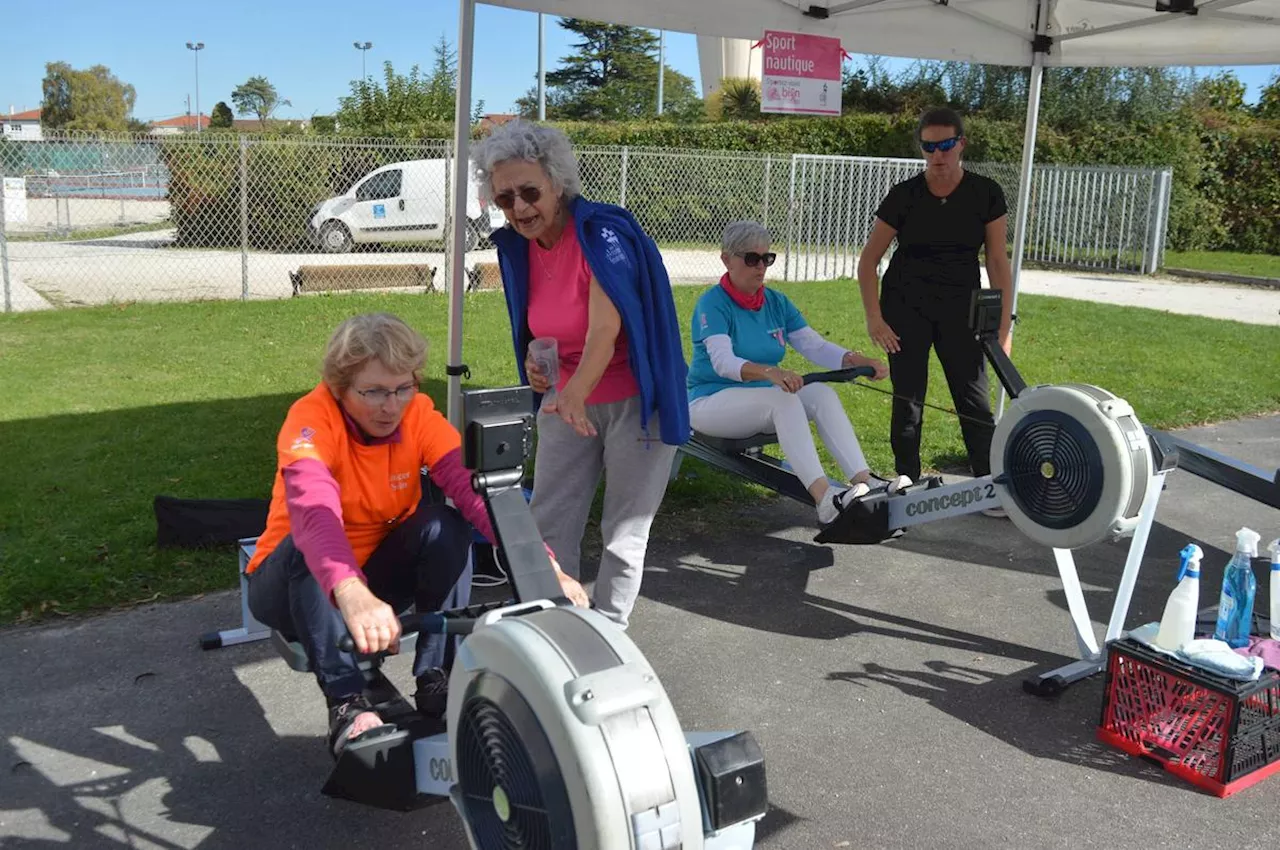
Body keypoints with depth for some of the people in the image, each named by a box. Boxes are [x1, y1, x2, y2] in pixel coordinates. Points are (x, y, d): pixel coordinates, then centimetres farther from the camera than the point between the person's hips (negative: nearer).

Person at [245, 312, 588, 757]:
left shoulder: (418, 413, -15)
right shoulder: (313, 417, -27)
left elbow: (475, 488, -30)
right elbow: (314, 512, -46)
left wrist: (543, 567, -45)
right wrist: (352, 595, -66)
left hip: (375, 574, 3)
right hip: (301, 583, -3)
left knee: (445, 525, -23)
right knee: (308, 547, -35)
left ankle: (436, 678, -17)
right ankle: (346, 702, -29)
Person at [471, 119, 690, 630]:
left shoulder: (602, 234, -21)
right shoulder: (516, 246, 0)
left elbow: (605, 330, -32)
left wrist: (576, 394, -48)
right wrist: (535, 359, -5)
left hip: (635, 401, -6)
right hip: (568, 399, 7)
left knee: (624, 534, 1)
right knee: (549, 526, 7)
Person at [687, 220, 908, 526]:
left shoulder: (776, 302, 7)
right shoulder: (713, 303, -14)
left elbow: (815, 346, 0)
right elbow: (723, 362, -29)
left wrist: (859, 361, -19)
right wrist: (770, 372, -47)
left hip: (762, 402, 6)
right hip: (712, 400, -6)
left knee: (822, 393, -19)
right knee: (782, 399, -32)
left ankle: (864, 481, -31)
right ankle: (824, 500, -44)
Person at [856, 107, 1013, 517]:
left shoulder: (986, 194, -4)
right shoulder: (904, 196, -7)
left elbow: (998, 261, -1)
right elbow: (868, 260, -1)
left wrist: (1004, 325, -4)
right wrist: (874, 317, -8)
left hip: (960, 309, 1)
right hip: (906, 307, 0)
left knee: (975, 399, -1)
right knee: (907, 398, 2)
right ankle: (907, 484, 15)